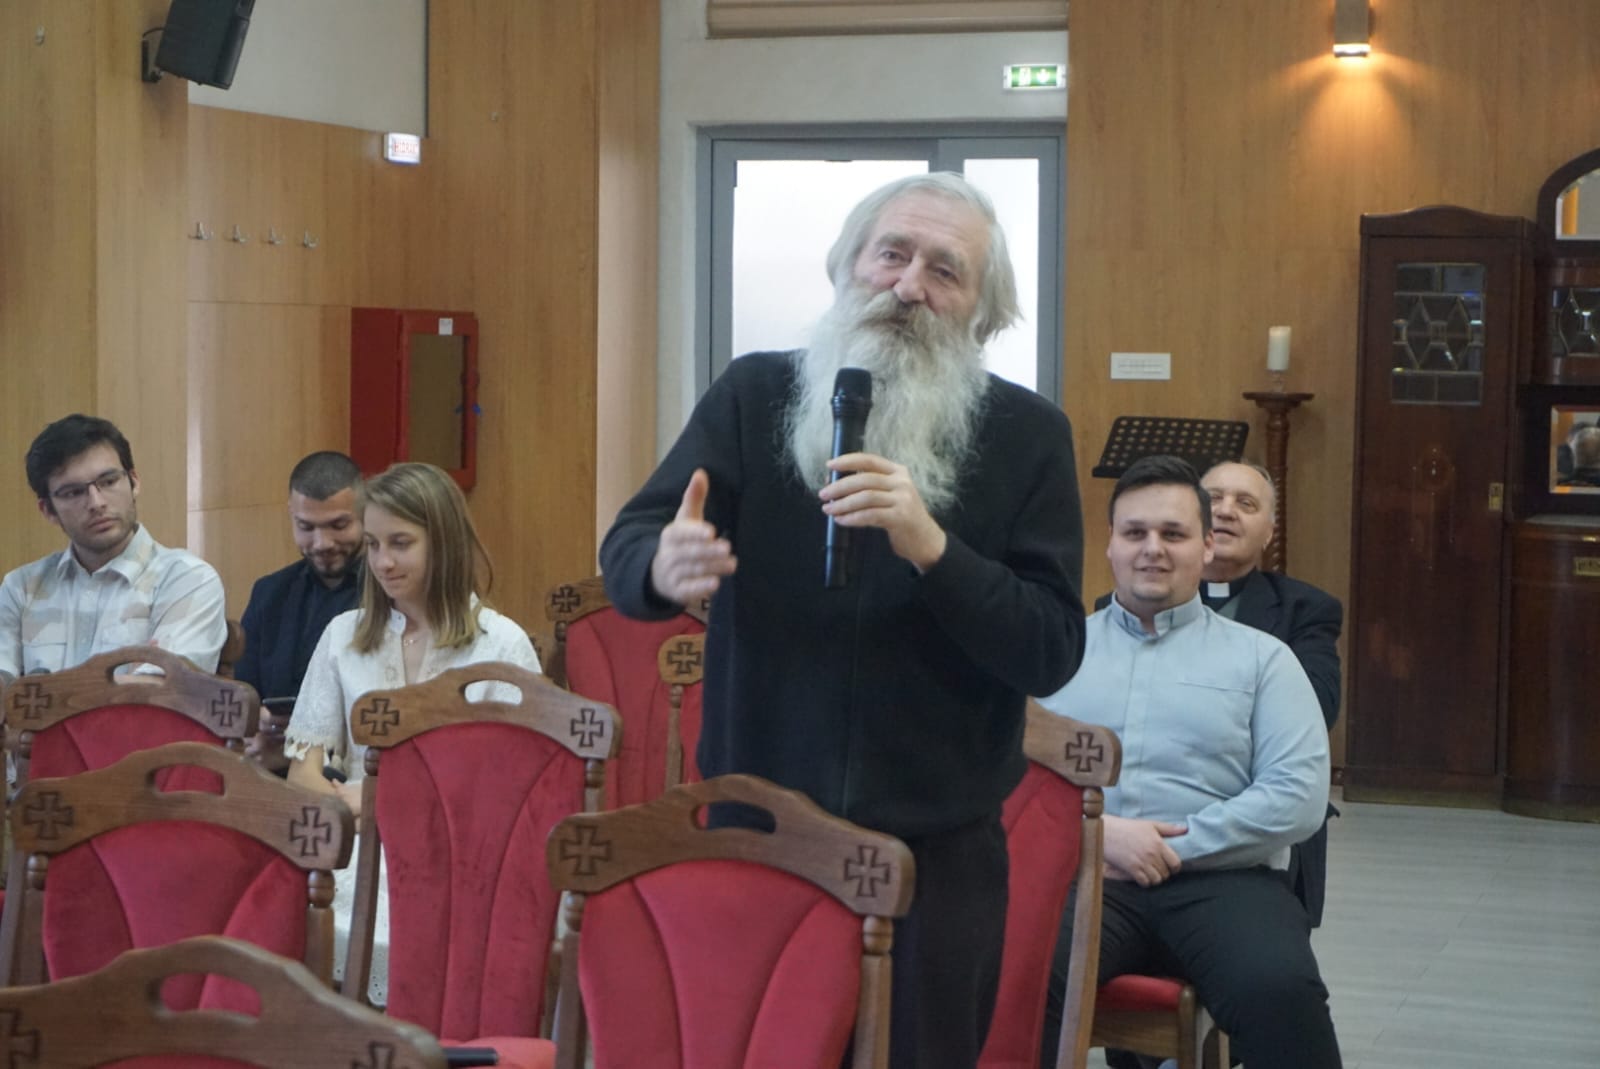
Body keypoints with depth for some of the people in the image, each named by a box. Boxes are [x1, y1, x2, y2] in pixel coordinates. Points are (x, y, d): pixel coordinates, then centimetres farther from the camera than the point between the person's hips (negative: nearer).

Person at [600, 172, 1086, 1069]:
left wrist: (931, 547, -26)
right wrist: (664, 568, -33)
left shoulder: (1027, 436, -4)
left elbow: (1052, 654, -10)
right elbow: (626, 550, -9)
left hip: (937, 852, -1)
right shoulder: (754, 396, 0)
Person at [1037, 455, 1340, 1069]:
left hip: (1219, 879, 0)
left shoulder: (1261, 658, 15)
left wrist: (1171, 849, -6)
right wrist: (1097, 831, -11)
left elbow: (1300, 797, 2)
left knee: (1279, 990, -34)